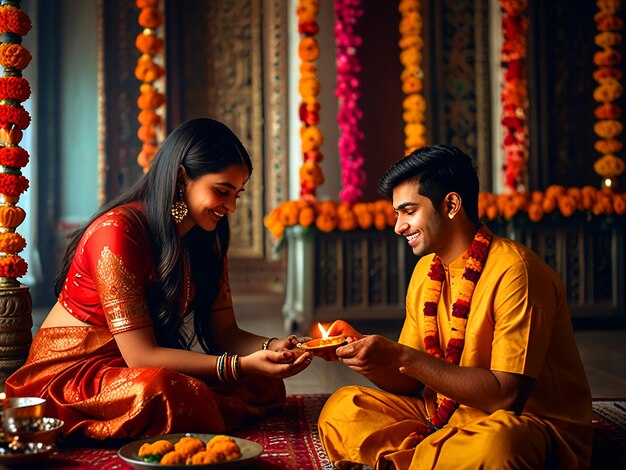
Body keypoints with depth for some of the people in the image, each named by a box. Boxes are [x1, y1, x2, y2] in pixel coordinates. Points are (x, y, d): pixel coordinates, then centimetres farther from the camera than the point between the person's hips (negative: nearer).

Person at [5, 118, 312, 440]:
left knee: (266, 384, -13)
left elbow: (225, 332, 2)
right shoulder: (116, 232, -23)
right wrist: (242, 365, -29)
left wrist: (273, 348, -19)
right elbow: (141, 355, -24)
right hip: (72, 370, -7)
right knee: (160, 390, -39)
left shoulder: (206, 238, 3)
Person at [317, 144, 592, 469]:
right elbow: (411, 382, 7)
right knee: (340, 409, -5)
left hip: (533, 424, -7)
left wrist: (402, 357, -25)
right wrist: (361, 348, -11)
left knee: (490, 444, -40)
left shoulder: (513, 271, -17)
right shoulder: (426, 271, 7)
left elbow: (505, 395, -22)